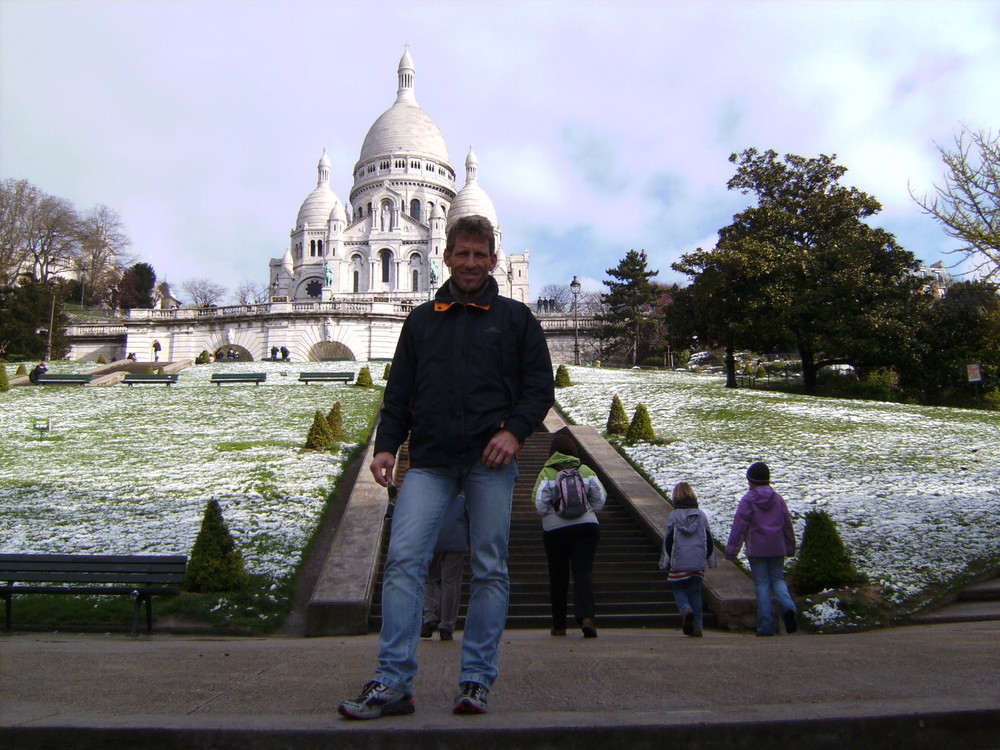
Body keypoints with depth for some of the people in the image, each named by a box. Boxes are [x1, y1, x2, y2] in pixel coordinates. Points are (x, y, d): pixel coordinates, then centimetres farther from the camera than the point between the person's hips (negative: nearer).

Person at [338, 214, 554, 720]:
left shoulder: (515, 318, 12)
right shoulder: (421, 321, 18)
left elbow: (540, 385, 7)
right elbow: (399, 392, 16)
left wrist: (514, 431, -10)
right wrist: (386, 445, 2)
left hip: (490, 461, -1)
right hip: (429, 460, 2)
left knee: (490, 570, 2)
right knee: (403, 560, -10)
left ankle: (476, 681, 12)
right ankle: (393, 683, -6)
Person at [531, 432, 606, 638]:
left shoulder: (546, 473, -4)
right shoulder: (585, 470, 4)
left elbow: (539, 503, -10)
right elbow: (600, 498, 2)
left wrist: (549, 515, 9)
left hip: (555, 529, -1)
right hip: (587, 526, 1)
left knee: (558, 575, 11)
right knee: (584, 571, -3)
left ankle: (559, 625, 18)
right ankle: (586, 616, -24)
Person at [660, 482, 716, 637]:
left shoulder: (674, 516, -4)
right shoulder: (702, 515, 5)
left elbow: (668, 541, -3)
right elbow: (709, 541, 10)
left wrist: (666, 562, 5)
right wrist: (710, 560, 20)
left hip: (679, 563, -3)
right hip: (698, 563, 3)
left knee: (679, 590, 11)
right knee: (695, 592, 11)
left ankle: (686, 609, -18)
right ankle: (697, 626, 7)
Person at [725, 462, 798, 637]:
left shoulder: (747, 500, -6)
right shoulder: (778, 499, 7)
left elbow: (739, 526, -9)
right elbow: (788, 525, 12)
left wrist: (731, 550, -5)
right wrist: (790, 548, 23)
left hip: (756, 550, -3)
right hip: (777, 549, 3)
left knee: (762, 583, 1)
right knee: (778, 579, 14)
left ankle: (766, 625, 0)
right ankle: (788, 606, -15)